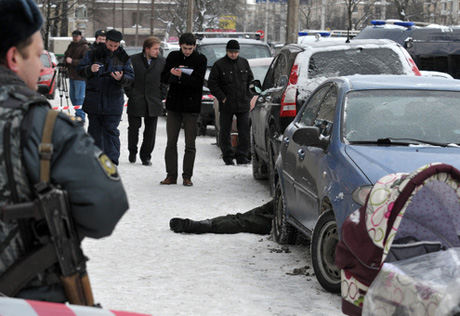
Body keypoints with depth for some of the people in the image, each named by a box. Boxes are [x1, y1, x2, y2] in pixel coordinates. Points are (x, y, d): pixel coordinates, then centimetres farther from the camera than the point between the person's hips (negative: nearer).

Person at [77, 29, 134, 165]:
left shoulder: (123, 58, 4)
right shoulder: (93, 54, 1)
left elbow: (130, 77, 2)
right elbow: (80, 69, 1)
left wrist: (121, 78, -20)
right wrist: (90, 69, -20)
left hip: (113, 100, -1)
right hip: (94, 100, 1)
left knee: (111, 130, -5)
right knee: (94, 129, 9)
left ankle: (112, 161, -6)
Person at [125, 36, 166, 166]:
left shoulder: (162, 61, 2)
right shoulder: (133, 60, -3)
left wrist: (160, 96, 0)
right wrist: (131, 94, -4)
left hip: (153, 103, 1)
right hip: (136, 102, -1)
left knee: (150, 131, 4)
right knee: (133, 128, 5)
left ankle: (146, 155, 16)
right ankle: (132, 152, 25)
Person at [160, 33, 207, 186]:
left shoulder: (200, 59, -3)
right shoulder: (172, 57, 7)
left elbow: (197, 82, -14)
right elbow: (163, 78, 5)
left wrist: (181, 76, -28)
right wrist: (172, 74, -17)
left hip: (191, 106, -3)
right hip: (173, 104, 3)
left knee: (190, 144, 0)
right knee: (171, 142, 4)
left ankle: (187, 176, 6)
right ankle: (171, 175, 8)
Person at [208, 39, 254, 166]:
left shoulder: (244, 63, 9)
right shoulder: (219, 64, -3)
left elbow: (250, 81, 17)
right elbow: (212, 84, -4)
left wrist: (248, 97, 5)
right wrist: (222, 98, -9)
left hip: (243, 104, 2)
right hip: (226, 105, -2)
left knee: (244, 132, 0)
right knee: (225, 132, 3)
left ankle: (242, 157, 7)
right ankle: (228, 157, 13)